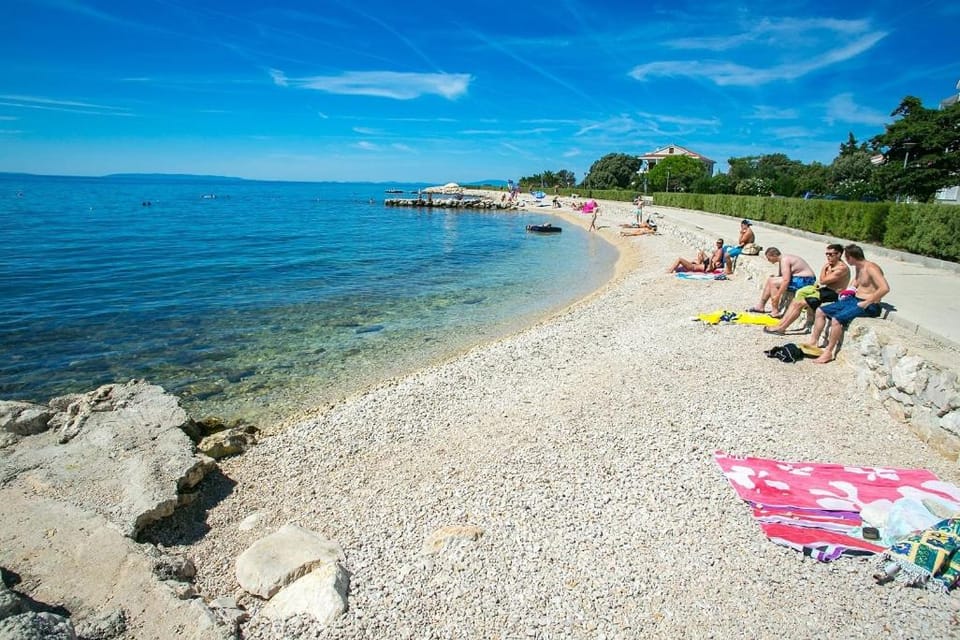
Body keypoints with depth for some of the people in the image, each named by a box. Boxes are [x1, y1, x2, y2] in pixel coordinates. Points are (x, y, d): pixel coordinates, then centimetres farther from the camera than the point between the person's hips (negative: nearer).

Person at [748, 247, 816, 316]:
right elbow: (780, 276, 17)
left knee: (773, 282, -17)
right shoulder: (782, 259, 12)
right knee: (770, 280, 11)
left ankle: (775, 313, -15)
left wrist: (777, 295, -27)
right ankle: (761, 306, 16)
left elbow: (786, 280, -29)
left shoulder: (784, 260, -21)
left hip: (804, 281, -11)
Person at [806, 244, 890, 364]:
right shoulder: (858, 268, 11)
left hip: (868, 306, -10)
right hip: (854, 299, 10)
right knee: (820, 311, 6)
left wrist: (866, 302, -26)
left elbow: (885, 288, -31)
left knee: (836, 319, -29)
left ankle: (828, 352, -17)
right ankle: (814, 341, 8)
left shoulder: (871, 268, -18)